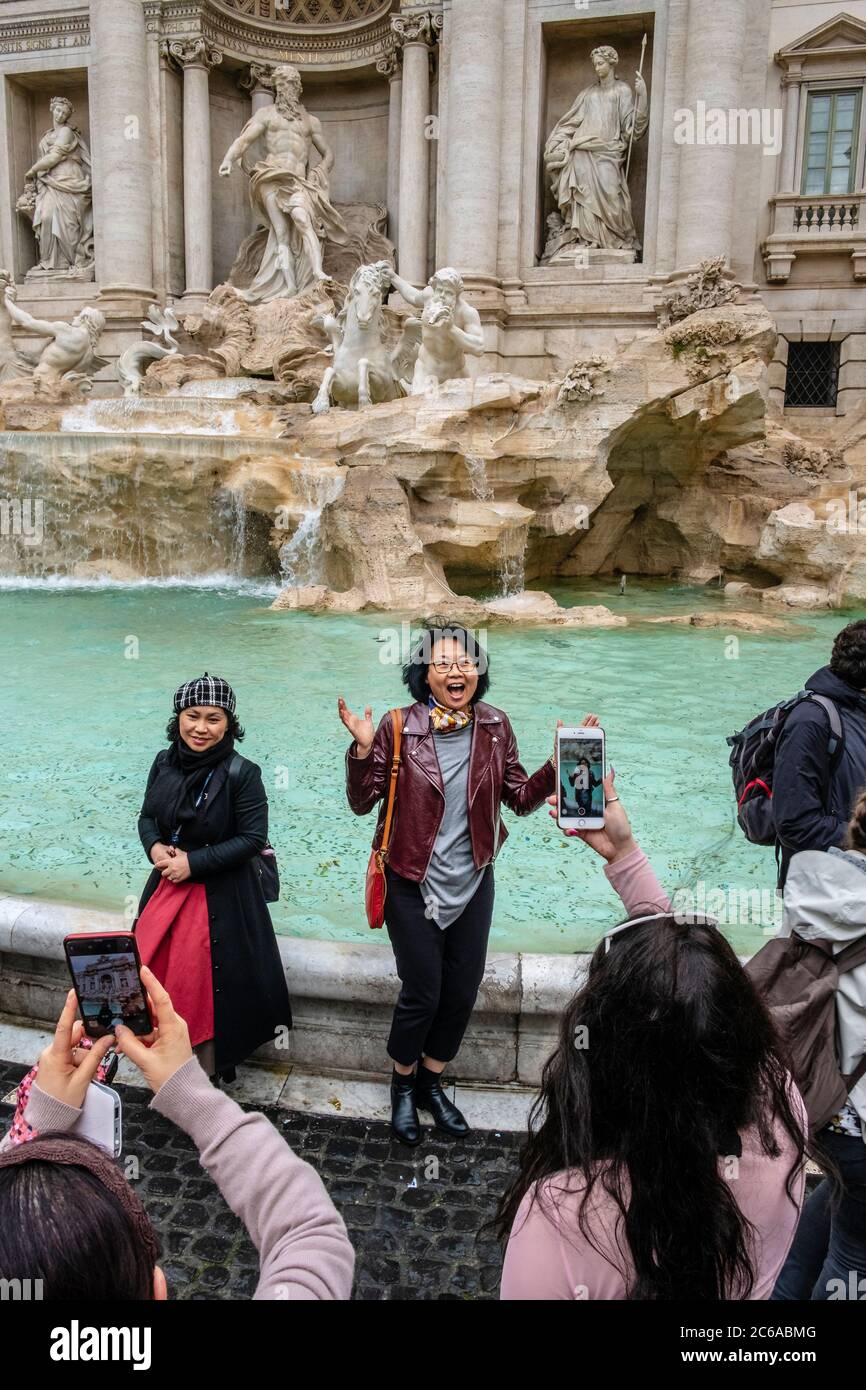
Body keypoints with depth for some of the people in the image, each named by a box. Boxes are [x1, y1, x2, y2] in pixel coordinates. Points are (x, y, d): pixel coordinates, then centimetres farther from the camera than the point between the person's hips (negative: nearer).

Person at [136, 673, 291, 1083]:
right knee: (152, 971, 10)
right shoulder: (164, 763, 0)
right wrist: (154, 846, -12)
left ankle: (208, 1074, 19)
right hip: (166, 886, 5)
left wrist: (194, 862, -19)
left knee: (205, 983, -1)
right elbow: (147, 817, 11)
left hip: (220, 896, -5)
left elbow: (253, 838, -16)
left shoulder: (241, 773, -16)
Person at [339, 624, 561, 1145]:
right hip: (413, 883, -4)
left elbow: (520, 798, 2)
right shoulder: (398, 728, -13)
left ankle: (431, 1083, 40)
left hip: (472, 883, 4)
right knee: (423, 993, 4)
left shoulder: (495, 727, -3)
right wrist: (363, 750, -26)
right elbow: (362, 802, -10)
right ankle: (403, 1087, 34)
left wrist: (556, 767, -13)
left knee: (463, 993, 14)